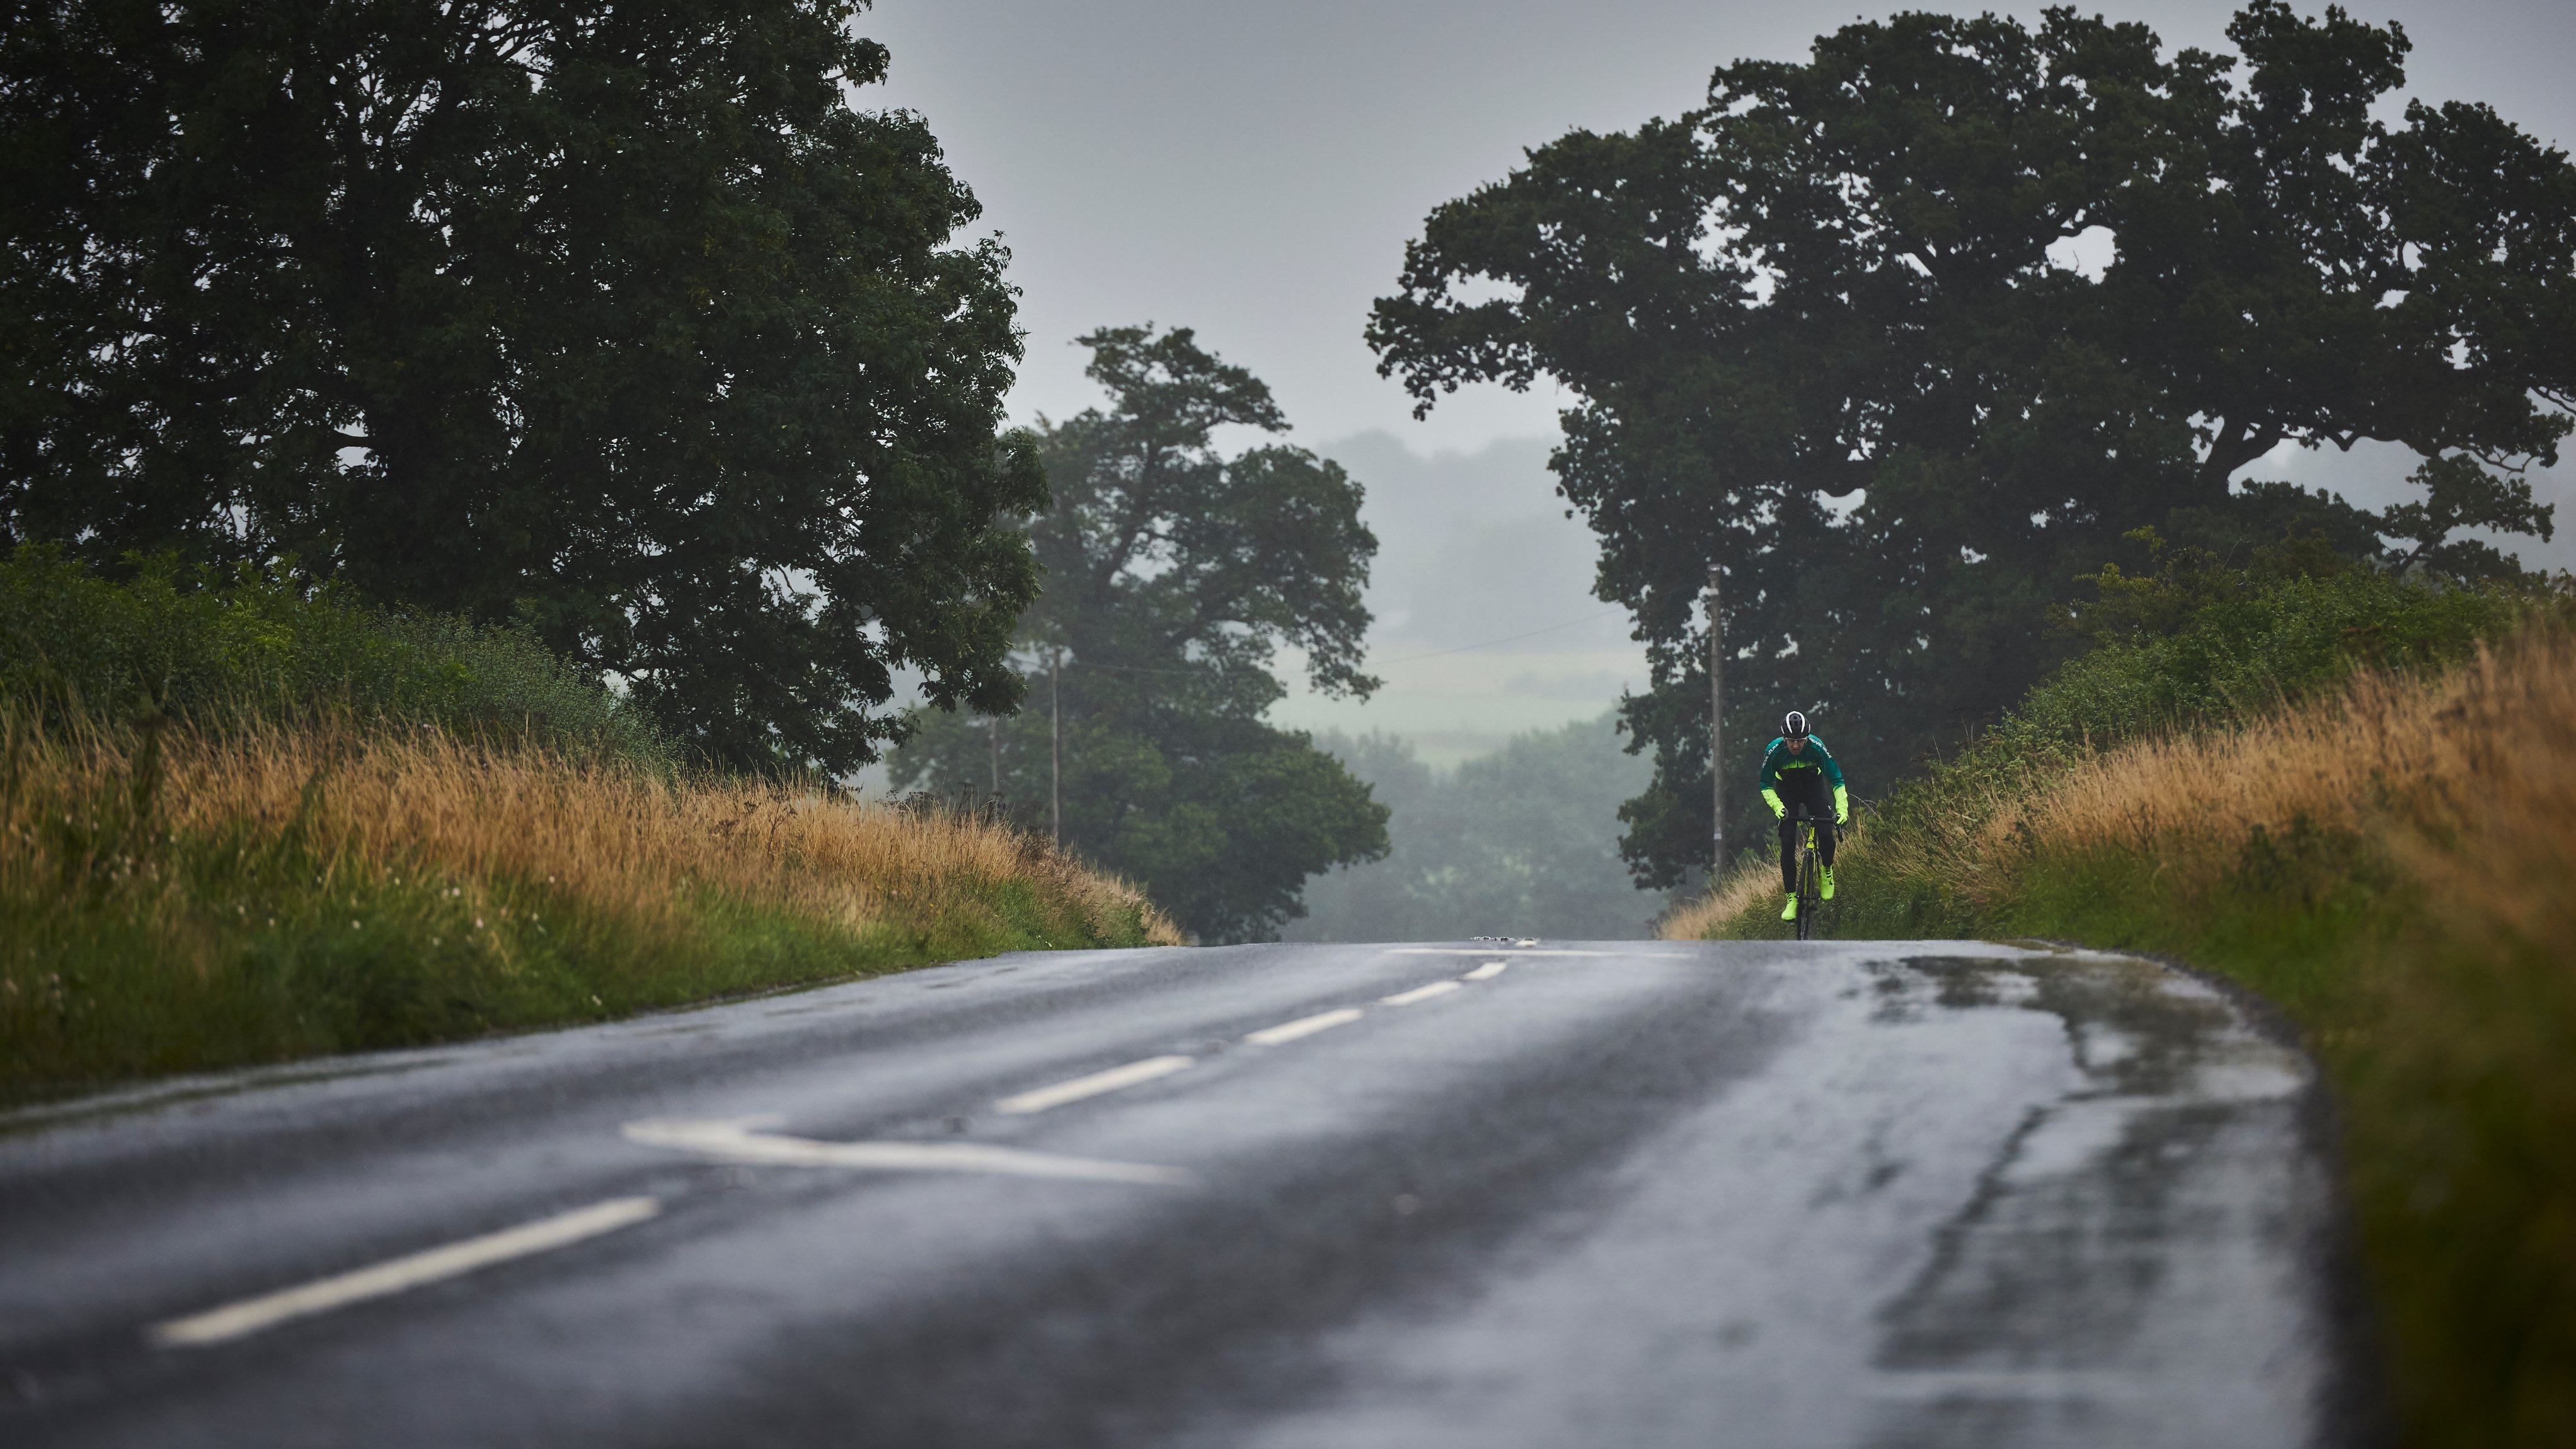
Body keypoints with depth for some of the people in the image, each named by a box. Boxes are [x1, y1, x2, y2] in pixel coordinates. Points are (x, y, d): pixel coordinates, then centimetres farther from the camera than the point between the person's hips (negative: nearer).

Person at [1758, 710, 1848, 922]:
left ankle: (1827, 870, 11)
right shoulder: (1774, 751, -27)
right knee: (1787, 846, -10)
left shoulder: (1817, 747, -29)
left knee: (1826, 834, -20)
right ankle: (1792, 899, -3)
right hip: (1786, 794, 0)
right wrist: (1777, 807, -33)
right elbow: (1766, 786, -16)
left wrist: (1842, 809, -37)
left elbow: (1837, 781, -23)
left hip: (1813, 790, 0)